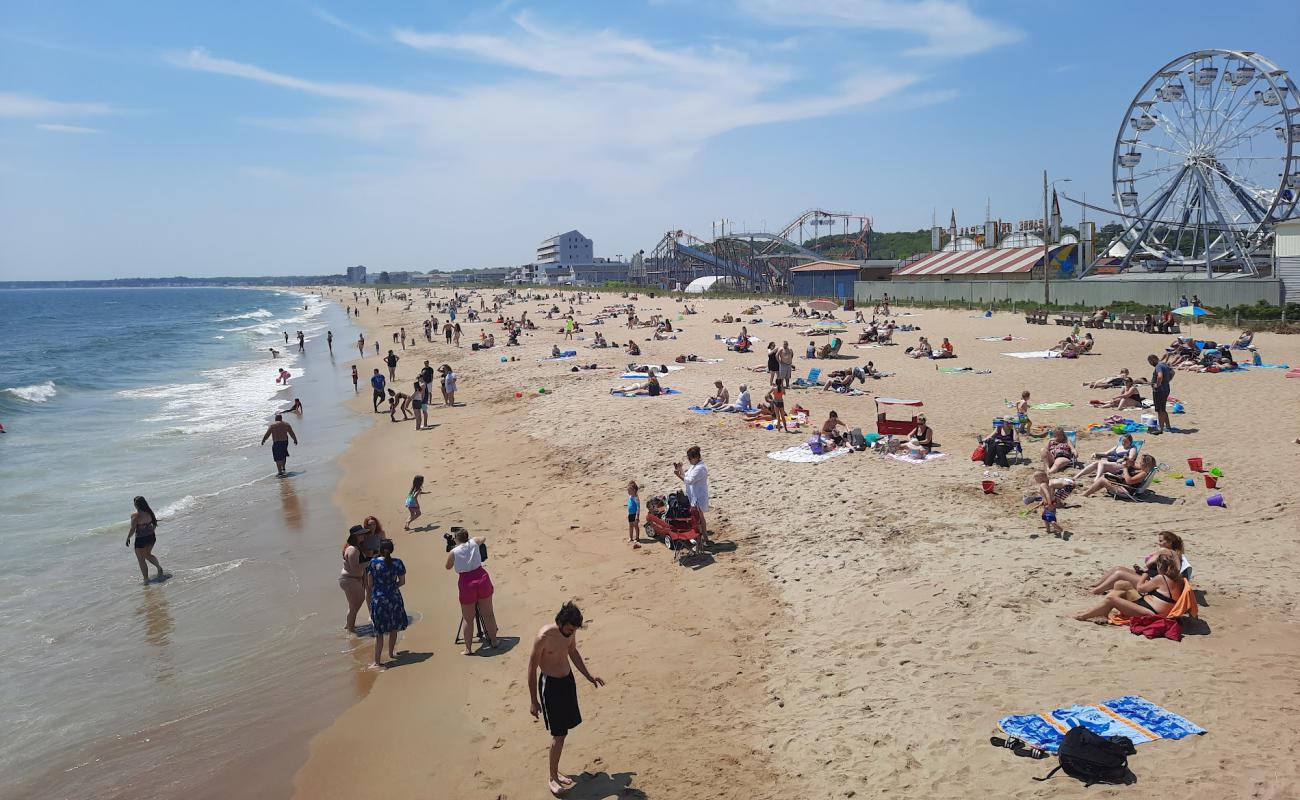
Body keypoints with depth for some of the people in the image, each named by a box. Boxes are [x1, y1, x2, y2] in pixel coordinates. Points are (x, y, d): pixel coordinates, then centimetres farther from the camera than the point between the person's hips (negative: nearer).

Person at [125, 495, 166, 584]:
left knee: (141, 560, 9)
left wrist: (128, 538, -4)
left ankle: (146, 579, 13)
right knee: (148, 554, 29)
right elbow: (155, 524, 9)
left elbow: (133, 529, -18)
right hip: (151, 537, 6)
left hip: (141, 539, -6)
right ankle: (159, 567, 12)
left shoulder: (135, 515, -19)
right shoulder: (149, 512, -1)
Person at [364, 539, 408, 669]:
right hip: (394, 598, 2)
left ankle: (377, 662, -2)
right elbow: (402, 581, 4)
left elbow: (369, 584, -2)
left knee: (379, 632, 1)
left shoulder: (373, 562, -6)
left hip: (378, 599, -1)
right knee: (393, 628, 20)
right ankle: (391, 654, 35)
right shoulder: (397, 563, -4)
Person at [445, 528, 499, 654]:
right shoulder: (474, 542, 3)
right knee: (487, 614, 14)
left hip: (466, 584, -2)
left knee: (468, 619, 8)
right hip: (482, 579, 2)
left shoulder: (453, 552, -4)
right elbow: (483, 539, 26)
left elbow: (448, 567, 14)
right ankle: (493, 641, 23)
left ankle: (468, 649, 10)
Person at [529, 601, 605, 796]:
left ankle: (555, 770, 30)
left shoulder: (570, 632, -6)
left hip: (568, 681, 7)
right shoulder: (543, 637, -25)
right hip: (550, 685, -7)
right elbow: (532, 669, -16)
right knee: (559, 734, -5)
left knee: (563, 730, 14)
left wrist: (588, 676, 18)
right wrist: (534, 701, -12)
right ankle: (552, 777, 11)